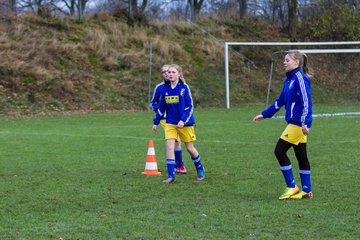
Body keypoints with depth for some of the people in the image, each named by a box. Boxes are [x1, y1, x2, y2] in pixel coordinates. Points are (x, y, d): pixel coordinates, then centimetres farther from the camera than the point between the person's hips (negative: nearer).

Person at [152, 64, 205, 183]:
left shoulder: (184, 88, -9)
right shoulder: (165, 89, 3)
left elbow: (190, 106, -10)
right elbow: (161, 107, 13)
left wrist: (183, 120, -21)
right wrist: (156, 122, 13)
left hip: (185, 123, -3)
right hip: (170, 123, 3)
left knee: (190, 148, 6)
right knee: (169, 146, -12)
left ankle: (200, 169, 31)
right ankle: (171, 175, -10)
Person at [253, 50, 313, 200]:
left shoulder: (300, 78, -14)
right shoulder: (289, 79, 15)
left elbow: (306, 101, -19)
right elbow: (280, 101, 22)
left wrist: (304, 122, -24)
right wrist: (264, 115, 23)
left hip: (298, 124, -9)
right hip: (297, 124, 9)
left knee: (279, 151, -6)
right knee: (301, 157, 10)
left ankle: (292, 187, 0)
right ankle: (306, 191, 14)